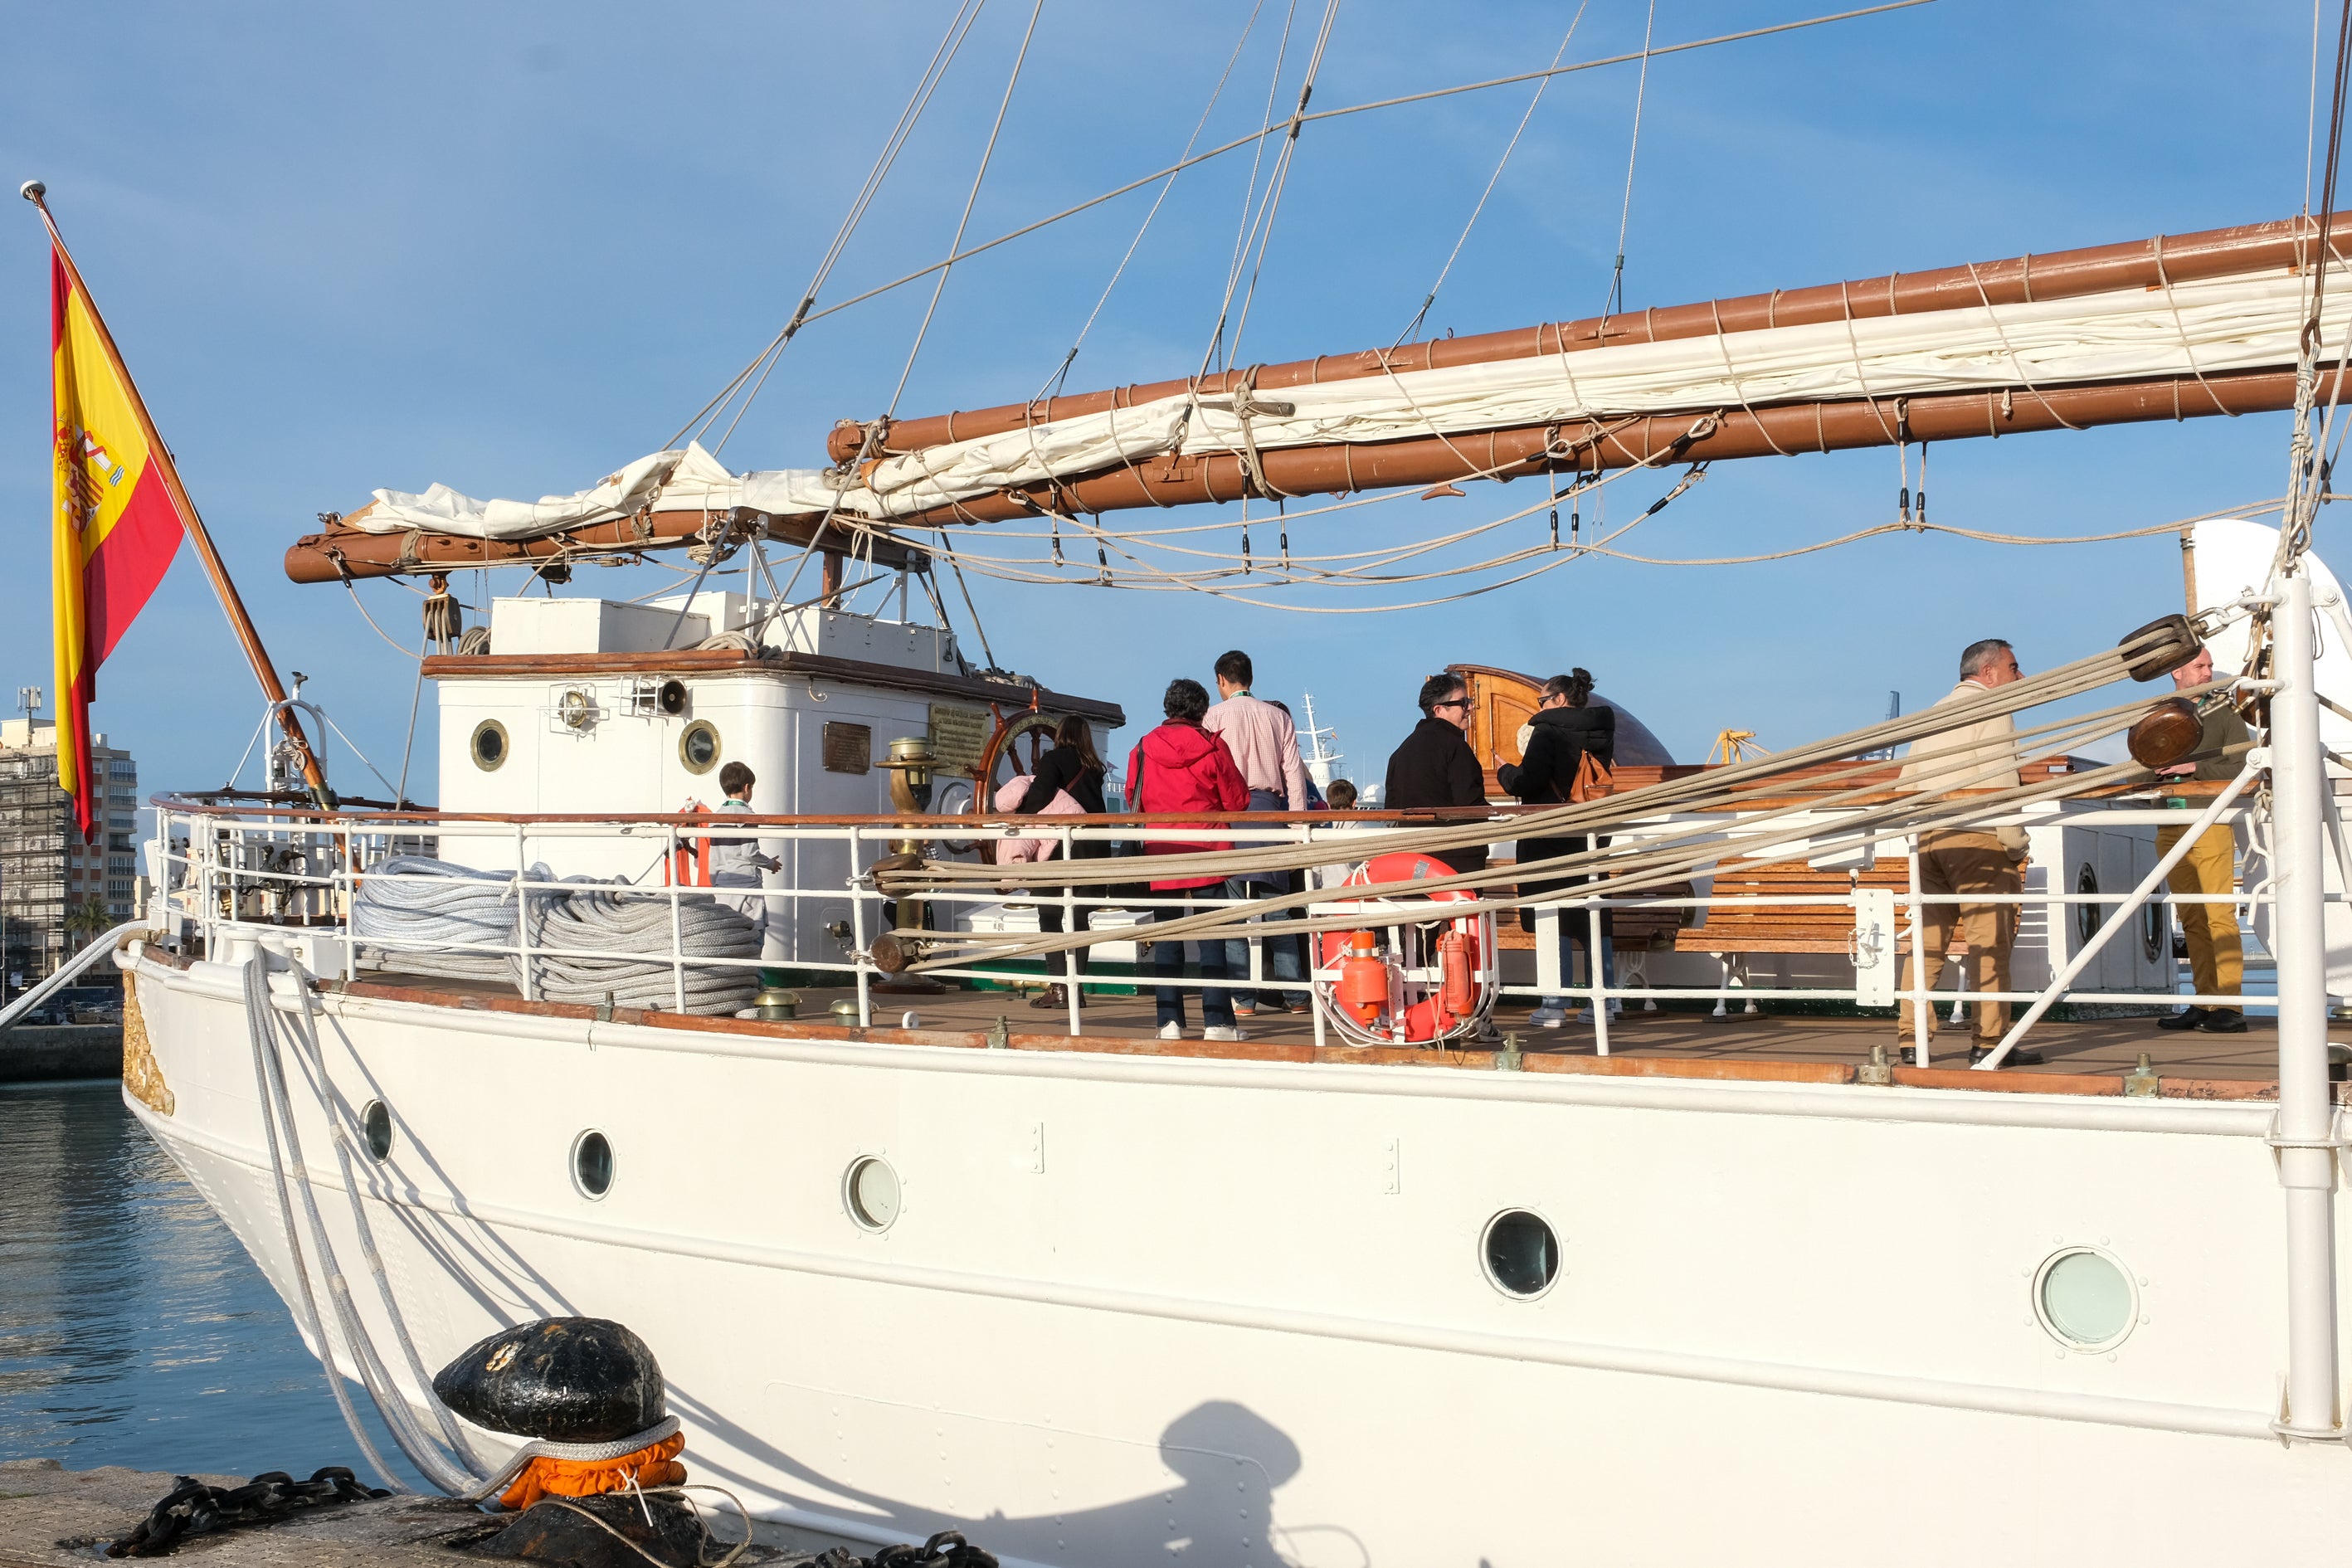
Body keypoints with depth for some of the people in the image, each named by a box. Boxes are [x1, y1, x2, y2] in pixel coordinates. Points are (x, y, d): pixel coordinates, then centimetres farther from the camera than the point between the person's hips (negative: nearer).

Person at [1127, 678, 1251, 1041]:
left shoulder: (1143, 749, 0)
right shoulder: (1212, 747, -6)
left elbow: (1134, 801, 10)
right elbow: (1237, 801, -1)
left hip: (1161, 856, 2)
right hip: (1207, 854, -2)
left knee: (1167, 937, 7)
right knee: (1212, 937, 2)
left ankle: (1169, 1021, 5)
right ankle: (1216, 1021, 0)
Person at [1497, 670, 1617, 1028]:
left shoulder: (1547, 733, -12)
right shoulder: (1601, 734, 9)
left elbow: (1526, 784, -18)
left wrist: (1504, 769, 3)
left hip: (1550, 840, -7)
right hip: (1592, 837, 7)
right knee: (1594, 917, 12)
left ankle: (1556, 1005, -4)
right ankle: (1607, 998, 14)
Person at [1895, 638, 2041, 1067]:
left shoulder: (1936, 711, 24)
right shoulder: (1990, 708, -1)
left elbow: (1907, 779, 20)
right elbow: (2001, 780, -11)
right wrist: (2016, 846, -9)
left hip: (1926, 838, 8)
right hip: (1976, 837, -8)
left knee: (1926, 938, 6)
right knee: (1990, 940, -5)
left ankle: (1910, 1036, 3)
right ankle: (1989, 1041, -6)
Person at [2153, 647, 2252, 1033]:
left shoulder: (2223, 714, 8)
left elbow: (2244, 764, -5)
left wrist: (2194, 766, -13)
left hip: (2211, 824, -4)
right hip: (2169, 827, 4)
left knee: (2220, 916, -10)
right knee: (2191, 921, 5)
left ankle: (2230, 1005, -11)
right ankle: (2204, 1004, 8)